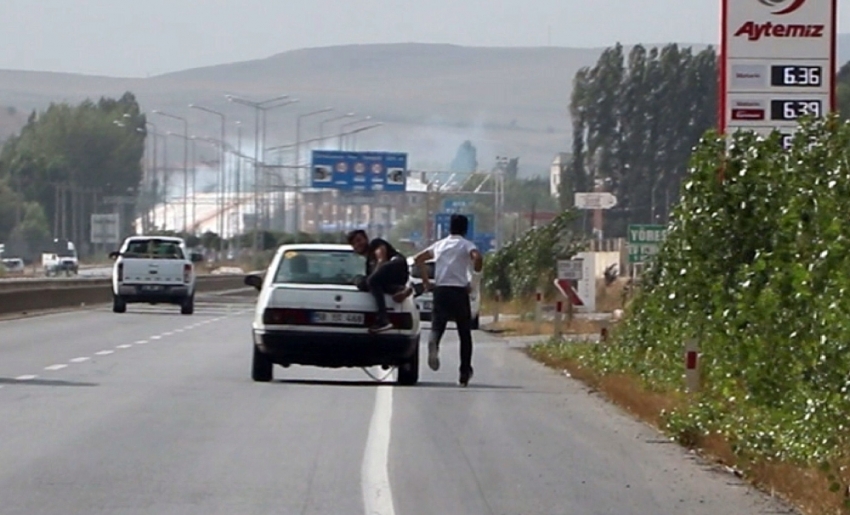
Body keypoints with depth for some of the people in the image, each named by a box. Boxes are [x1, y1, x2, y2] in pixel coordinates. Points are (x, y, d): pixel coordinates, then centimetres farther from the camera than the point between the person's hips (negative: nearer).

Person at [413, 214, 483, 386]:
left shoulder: (439, 245, 17)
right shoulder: (466, 245, 3)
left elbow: (418, 259, 19)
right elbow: (477, 257, -18)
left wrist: (426, 280, 21)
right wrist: (476, 273, 0)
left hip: (440, 290, 2)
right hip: (459, 291, -2)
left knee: (437, 326, -5)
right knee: (464, 333, 9)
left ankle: (433, 342, -42)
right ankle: (465, 373, 11)